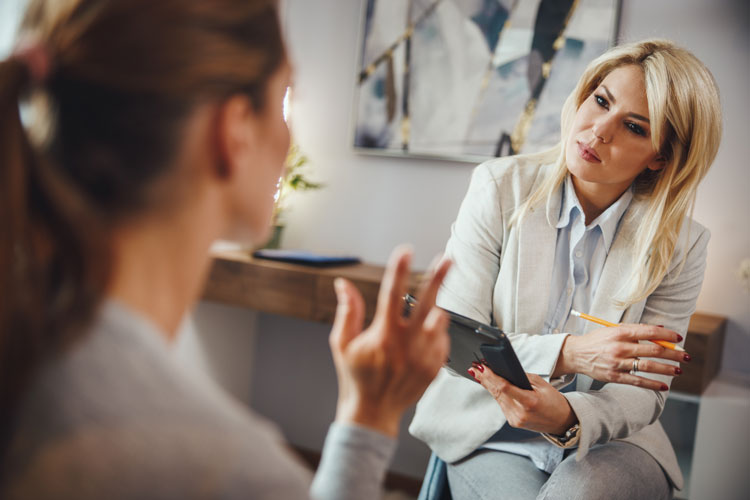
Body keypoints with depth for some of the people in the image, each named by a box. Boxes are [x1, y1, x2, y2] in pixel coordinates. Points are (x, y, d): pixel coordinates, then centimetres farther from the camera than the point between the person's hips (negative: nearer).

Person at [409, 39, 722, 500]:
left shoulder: (681, 245, -7)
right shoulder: (500, 188, -8)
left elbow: (643, 392, -7)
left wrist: (568, 417, -30)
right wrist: (566, 354, -29)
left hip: (604, 443, 1)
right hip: (490, 436, 0)